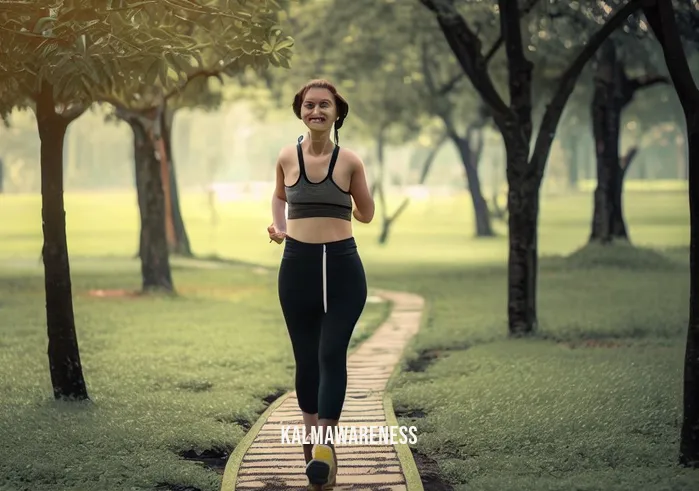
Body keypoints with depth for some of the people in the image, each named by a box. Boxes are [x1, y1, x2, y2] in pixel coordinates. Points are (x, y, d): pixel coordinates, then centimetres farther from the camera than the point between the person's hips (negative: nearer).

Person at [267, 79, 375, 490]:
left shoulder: (350, 161, -2)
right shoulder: (287, 158, 3)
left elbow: (367, 215, 9)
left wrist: (343, 202, -3)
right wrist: (278, 227, 8)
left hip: (342, 265, -2)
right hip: (298, 265, 2)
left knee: (332, 354, -12)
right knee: (306, 359, 8)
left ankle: (325, 446, -16)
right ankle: (312, 439, 21)